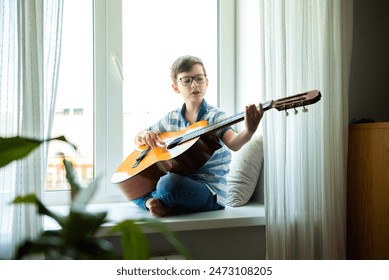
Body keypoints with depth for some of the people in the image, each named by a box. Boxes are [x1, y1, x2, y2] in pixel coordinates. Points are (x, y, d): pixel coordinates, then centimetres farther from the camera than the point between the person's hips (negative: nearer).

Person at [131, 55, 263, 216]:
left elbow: (233, 144, -28)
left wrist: (248, 132, -52)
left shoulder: (215, 117, -7)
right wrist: (145, 135, -5)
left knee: (169, 182, -34)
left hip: (210, 193, -5)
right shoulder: (171, 119, 8)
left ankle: (162, 204, -5)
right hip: (179, 185, 6)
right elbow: (137, 140, 20)